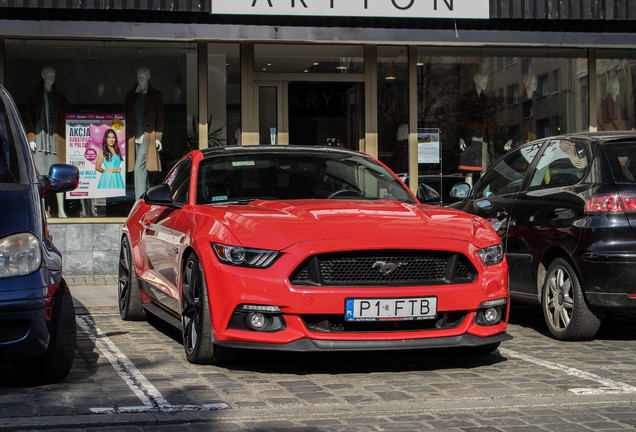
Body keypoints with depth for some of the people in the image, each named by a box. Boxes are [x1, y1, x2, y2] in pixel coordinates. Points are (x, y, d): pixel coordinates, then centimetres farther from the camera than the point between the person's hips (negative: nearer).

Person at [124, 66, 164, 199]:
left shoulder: (155, 95, 5)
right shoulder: (130, 95, 14)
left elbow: (160, 117, 3)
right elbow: (126, 116, 15)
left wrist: (158, 137, -4)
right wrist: (126, 136, 7)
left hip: (148, 137, -5)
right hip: (134, 137, 5)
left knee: (139, 168, -16)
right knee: (142, 169, 10)